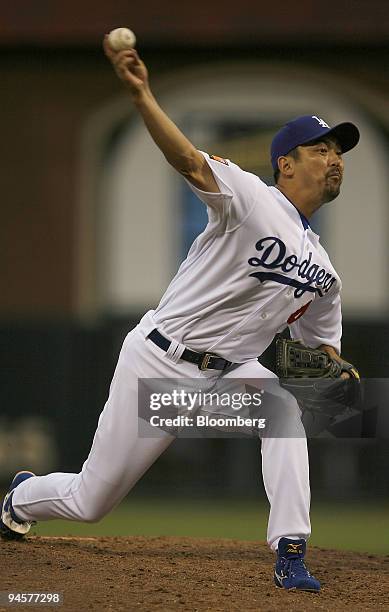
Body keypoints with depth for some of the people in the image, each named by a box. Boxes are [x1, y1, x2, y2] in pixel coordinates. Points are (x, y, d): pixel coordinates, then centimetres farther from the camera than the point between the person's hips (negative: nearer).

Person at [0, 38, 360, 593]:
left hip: (225, 372, 5)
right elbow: (190, 162, -31)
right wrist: (141, 95, -49)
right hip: (157, 364, -5)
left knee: (283, 406, -29)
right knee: (90, 501, 4)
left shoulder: (323, 271, 8)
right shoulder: (251, 199, -14)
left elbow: (322, 343, 19)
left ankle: (290, 555, -29)